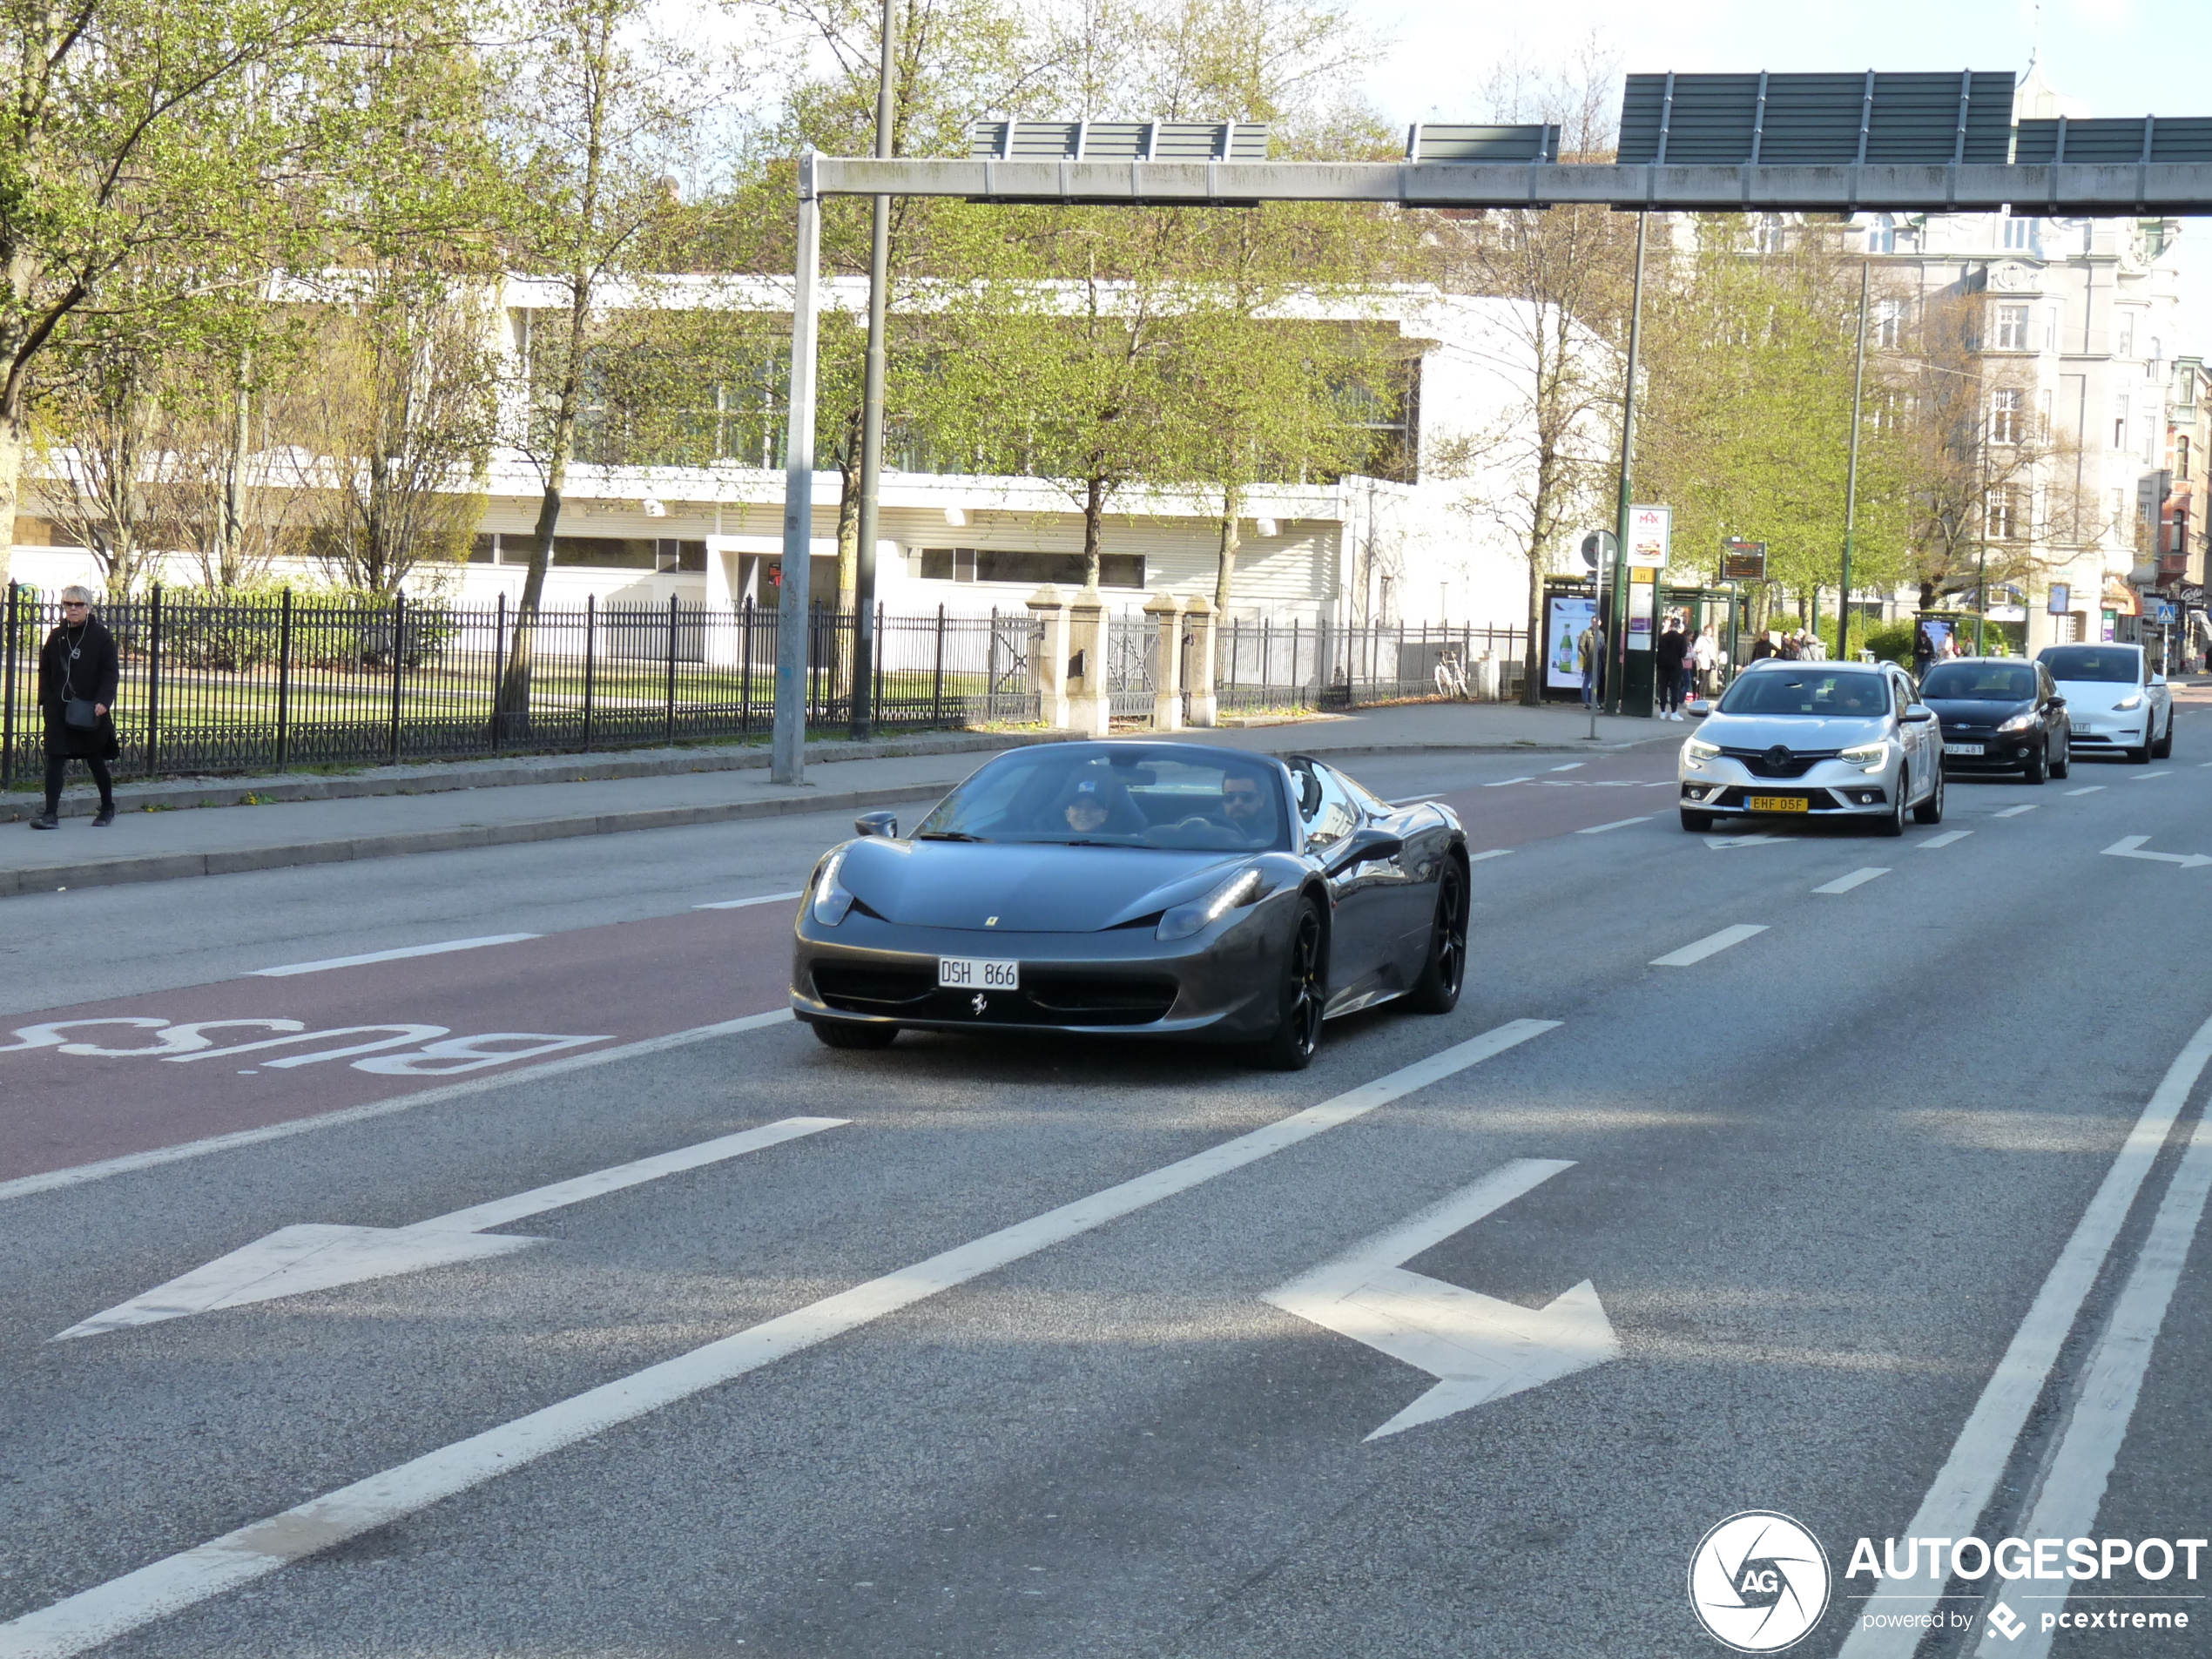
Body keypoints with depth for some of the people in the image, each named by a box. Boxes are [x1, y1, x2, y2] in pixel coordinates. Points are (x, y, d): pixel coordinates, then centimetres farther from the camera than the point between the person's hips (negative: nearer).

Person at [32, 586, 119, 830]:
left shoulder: (101, 636, -3)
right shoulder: (56, 637, 8)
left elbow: (111, 673, -6)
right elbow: (45, 670, 14)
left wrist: (103, 701, -17)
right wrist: (45, 700, 2)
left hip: (90, 710, -3)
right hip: (59, 709, 3)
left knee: (96, 760, 9)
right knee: (54, 759, -6)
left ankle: (108, 808, 27)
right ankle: (51, 814, -8)